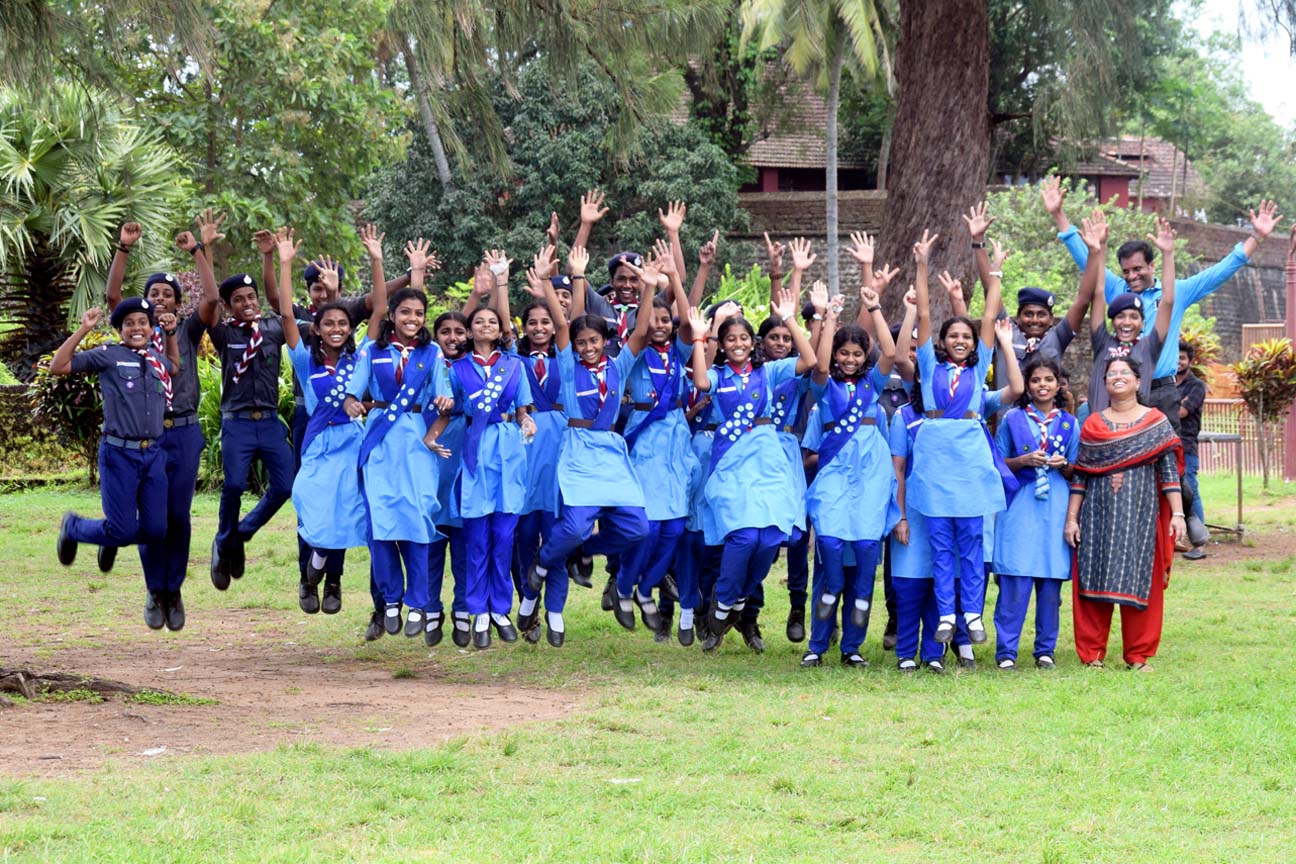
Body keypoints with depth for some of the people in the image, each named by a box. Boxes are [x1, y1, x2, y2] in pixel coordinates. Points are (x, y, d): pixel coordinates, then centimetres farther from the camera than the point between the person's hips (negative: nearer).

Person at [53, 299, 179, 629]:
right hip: (119, 454, -4)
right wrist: (82, 330, -11)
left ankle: (158, 595, 17)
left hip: (153, 454, 4)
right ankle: (72, 528, 24)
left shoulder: (156, 359, 13)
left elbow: (174, 367, 38)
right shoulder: (108, 356, -3)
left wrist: (171, 333, 23)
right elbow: (58, 366, -7)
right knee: (121, 531, -7)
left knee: (156, 528, -1)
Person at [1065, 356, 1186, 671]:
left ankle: (1138, 655, 8)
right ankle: (1092, 653, 8)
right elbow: (1079, 476, 9)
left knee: (1140, 582, 0)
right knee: (1094, 581, 0)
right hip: (1098, 515, 1)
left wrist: (1177, 513, -8)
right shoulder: (1092, 425, 9)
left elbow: (1170, 471, 0)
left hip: (1142, 514, -1)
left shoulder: (1156, 422, 5)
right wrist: (1071, 518, 4)